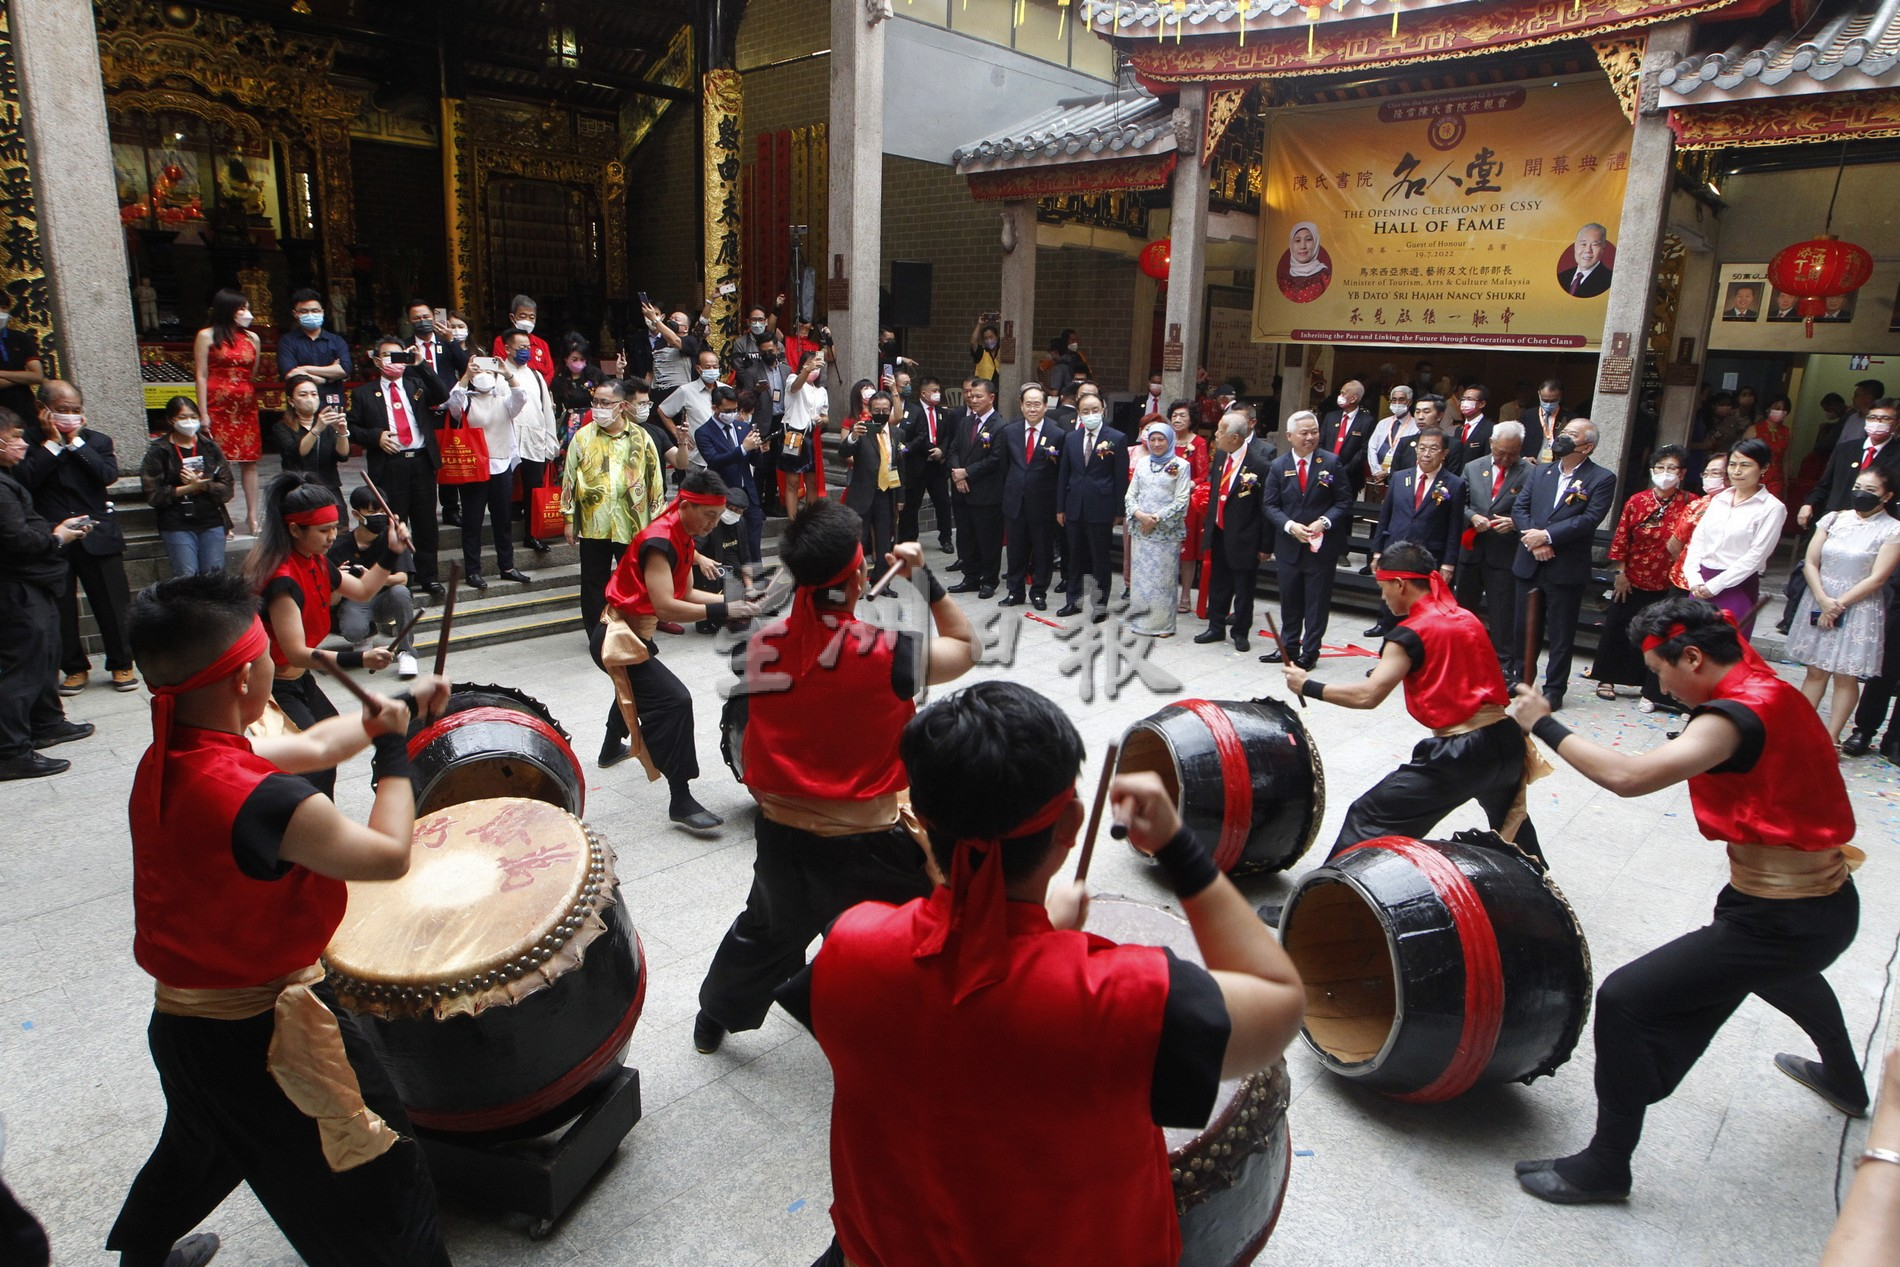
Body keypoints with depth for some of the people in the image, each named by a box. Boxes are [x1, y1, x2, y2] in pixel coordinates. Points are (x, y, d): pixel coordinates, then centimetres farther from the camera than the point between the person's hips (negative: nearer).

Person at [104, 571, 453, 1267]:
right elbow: (388, 854, -24)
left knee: (200, 1145, 37)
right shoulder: (262, 800, -34)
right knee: (380, 1185, 7)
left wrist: (398, 705, 14)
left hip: (182, 1020, 9)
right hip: (263, 1037, -9)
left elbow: (312, 746, 7)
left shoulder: (165, 760, -5)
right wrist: (392, 749, -12)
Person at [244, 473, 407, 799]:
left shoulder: (315, 561, -1)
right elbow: (296, 654, -32)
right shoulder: (281, 579, -29)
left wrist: (391, 552, -1)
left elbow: (362, 590, 13)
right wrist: (359, 659, -42)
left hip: (299, 680, 11)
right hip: (273, 689, -11)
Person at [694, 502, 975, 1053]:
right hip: (870, 845, -5)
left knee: (766, 930, 32)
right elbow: (965, 647, -4)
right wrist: (926, 578, -3)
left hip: (783, 835, 6)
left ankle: (713, 1019, 54)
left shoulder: (760, 646, -9)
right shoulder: (886, 654, -21)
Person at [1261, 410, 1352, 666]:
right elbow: (1271, 506, 1)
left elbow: (1344, 501, -3)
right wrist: (1290, 526, -15)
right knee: (1289, 601, 13)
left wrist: (1323, 522, -18)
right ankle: (1288, 647, 27)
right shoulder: (1278, 466, 2)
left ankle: (1310, 651, 15)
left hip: (1322, 546, -2)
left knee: (1317, 603, 5)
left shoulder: (1332, 463, -3)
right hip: (1288, 546, 2)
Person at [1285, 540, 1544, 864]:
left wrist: (1307, 686, -10)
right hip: (1506, 741, 8)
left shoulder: (1410, 634, -10)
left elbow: (1368, 695, -19)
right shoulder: (1468, 619, 12)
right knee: (1510, 814, 38)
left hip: (1458, 755, -8)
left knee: (1368, 821, -1)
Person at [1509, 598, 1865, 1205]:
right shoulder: (1768, 688, 2)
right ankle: (1844, 1082, 72)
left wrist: (1544, 724, -28)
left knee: (1623, 1000, -13)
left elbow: (1628, 775, -37)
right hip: (1829, 904, 10)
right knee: (1782, 972, 42)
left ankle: (1605, 1166, -1)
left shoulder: (1737, 715, -25)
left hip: (1782, 922, -10)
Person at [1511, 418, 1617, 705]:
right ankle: (1519, 677, 29)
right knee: (1524, 627, 14)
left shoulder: (1601, 479, -4)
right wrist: (1532, 539, -12)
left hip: (1566, 570, -4)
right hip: (1530, 564, 5)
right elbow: (1519, 507, 4)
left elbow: (1589, 519, -15)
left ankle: (1554, 689, 14)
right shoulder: (1540, 471, 11)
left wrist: (1547, 536, -20)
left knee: (1561, 633, 4)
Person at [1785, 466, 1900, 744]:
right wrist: (1823, 601, -10)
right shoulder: (1834, 519, 6)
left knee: (1846, 676, 1)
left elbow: (1877, 578, -9)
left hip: (1859, 610, -3)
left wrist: (1839, 605, -12)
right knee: (1816, 671, 9)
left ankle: (1831, 739, 6)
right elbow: (1810, 562, 2)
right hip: (1820, 604, 3)